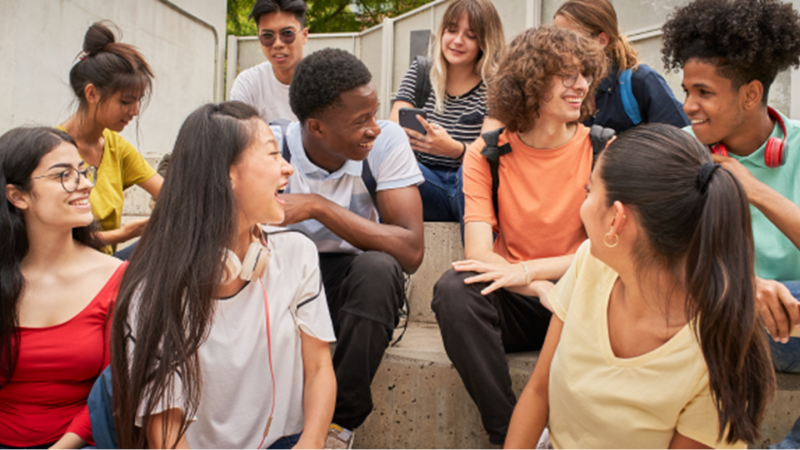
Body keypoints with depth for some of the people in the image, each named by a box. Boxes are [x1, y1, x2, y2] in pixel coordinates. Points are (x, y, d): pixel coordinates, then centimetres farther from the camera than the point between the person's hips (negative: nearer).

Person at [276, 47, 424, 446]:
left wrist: (319, 207, -29)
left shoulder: (387, 141, -15)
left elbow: (411, 251, -24)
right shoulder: (274, 147, -13)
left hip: (358, 287, 0)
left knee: (377, 267, -34)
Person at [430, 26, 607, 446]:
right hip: (513, 304, 0)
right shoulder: (486, 154, -2)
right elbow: (479, 251, -13)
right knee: (454, 289, -30)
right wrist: (547, 292, -26)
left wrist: (529, 270, -24)